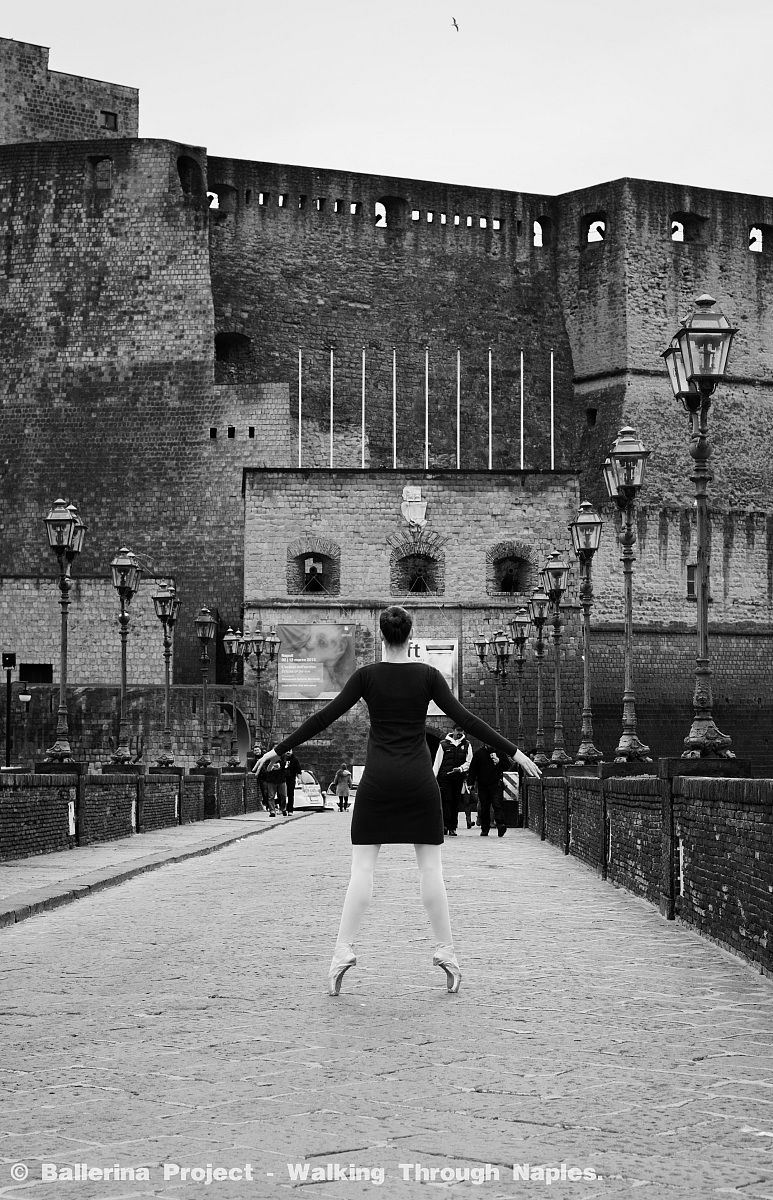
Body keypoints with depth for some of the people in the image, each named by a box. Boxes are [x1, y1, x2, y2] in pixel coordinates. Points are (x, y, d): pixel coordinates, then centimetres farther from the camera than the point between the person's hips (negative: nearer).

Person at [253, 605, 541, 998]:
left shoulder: (367, 675, -1)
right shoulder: (427, 675, -1)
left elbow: (325, 717, -3)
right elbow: (464, 718, -4)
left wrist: (279, 749, 4)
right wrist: (513, 751, 0)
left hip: (378, 778, 0)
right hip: (418, 779, 0)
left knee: (362, 866, 1)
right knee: (430, 866, 6)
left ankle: (343, 949, -8)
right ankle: (445, 950, 4)